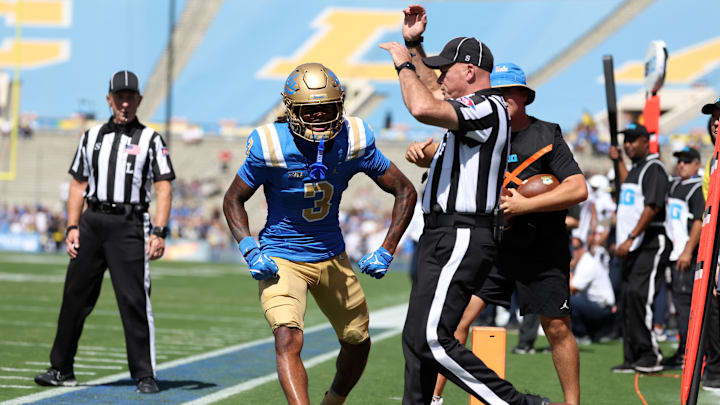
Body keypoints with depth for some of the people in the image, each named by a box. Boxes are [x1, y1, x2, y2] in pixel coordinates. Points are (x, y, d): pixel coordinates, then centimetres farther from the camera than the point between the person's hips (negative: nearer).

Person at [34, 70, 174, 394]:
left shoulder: (150, 139, 4)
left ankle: (145, 376, -4)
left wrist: (159, 232, -13)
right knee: (75, 295, 6)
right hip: (91, 222, 4)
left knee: (134, 300, -9)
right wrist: (72, 227, 6)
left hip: (128, 225, -4)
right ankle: (61, 370, 16)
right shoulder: (92, 136, 15)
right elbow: (78, 184, 17)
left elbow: (163, 188, -3)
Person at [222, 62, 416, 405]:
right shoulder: (271, 148, -18)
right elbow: (233, 200, -3)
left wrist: (386, 251, -10)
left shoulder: (353, 142, -12)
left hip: (332, 257, 4)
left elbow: (405, 191, -2)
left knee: (358, 343, 16)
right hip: (281, 258, -4)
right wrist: (250, 251, -17)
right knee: (288, 340, -26)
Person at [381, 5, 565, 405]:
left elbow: (423, 108, -30)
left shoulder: (488, 108, -14)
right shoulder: (470, 108, 18)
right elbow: (432, 94, 39)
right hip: (442, 236, 11)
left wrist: (404, 64, -14)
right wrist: (414, 46, 30)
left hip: (461, 238, -11)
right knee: (416, 338, 12)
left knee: (432, 338, -20)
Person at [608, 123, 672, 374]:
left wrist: (630, 239, -25)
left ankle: (651, 355, -13)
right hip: (632, 248, 9)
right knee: (628, 298, 6)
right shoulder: (635, 168, 19)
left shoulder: (654, 168, -10)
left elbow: (652, 207, -20)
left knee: (638, 296, -17)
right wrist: (618, 162, 45)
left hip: (651, 244, -9)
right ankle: (632, 358, 10)